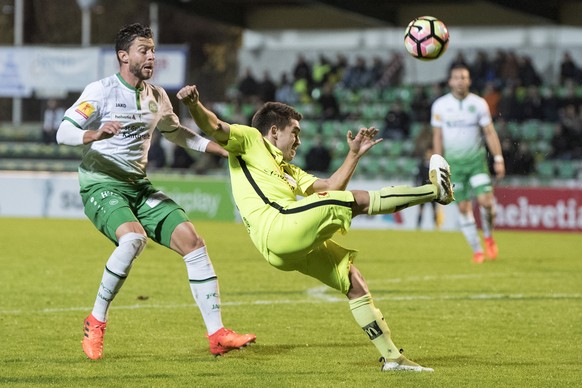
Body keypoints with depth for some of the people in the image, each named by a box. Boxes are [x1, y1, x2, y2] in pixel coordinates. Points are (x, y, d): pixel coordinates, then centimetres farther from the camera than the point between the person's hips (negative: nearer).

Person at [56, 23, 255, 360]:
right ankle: (96, 323, -17)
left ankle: (217, 334, -3)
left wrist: (226, 148, 22)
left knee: (192, 240, -8)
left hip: (139, 186, 7)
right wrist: (96, 134, -38)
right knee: (134, 238, -34)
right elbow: (63, 133, -17)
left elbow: (175, 132, 29)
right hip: (101, 185, -6)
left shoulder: (157, 96, 10)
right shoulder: (101, 91, -10)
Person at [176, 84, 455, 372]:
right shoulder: (249, 140, 12)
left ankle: (392, 357, 12)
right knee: (360, 200, -9)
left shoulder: (288, 170, 37)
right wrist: (193, 104, -25)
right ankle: (434, 190, 0)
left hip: (299, 245, 9)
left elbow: (329, 188, 32)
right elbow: (212, 127, -4)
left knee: (354, 283, 7)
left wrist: (354, 154, 29)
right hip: (279, 227, -9)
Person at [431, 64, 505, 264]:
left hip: (476, 159, -1)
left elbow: (490, 132, 0)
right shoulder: (440, 105, 0)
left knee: (485, 201, -15)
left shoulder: (479, 103, -1)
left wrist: (498, 159, -6)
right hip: (454, 162, 1)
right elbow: (437, 136, 4)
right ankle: (476, 250, 9)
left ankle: (488, 236, 13)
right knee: (463, 207, -2)